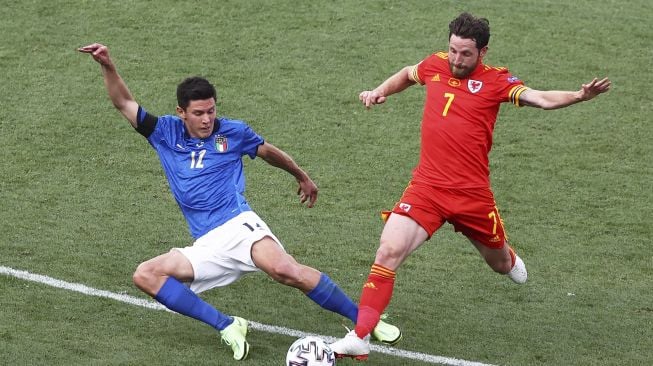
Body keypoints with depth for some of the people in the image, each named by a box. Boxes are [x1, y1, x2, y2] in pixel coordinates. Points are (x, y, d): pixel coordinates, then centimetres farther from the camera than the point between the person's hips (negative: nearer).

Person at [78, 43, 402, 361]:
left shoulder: (232, 132, 10)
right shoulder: (166, 133, 12)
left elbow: (269, 152, 27)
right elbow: (124, 103, 10)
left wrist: (302, 177, 39)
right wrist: (108, 66, -4)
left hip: (237, 224, -3)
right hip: (206, 247, 4)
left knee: (284, 269, -33)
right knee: (145, 276, -18)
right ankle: (227, 327, -21)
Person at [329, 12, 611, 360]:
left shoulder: (495, 80, -5)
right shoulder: (435, 65, 6)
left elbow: (542, 99, -18)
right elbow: (408, 74, 30)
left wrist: (579, 96, -34)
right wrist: (379, 91, 16)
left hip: (472, 193, -1)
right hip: (426, 186, 1)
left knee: (501, 265, 19)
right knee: (388, 253, -18)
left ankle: (508, 257, 60)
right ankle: (358, 338, -15)